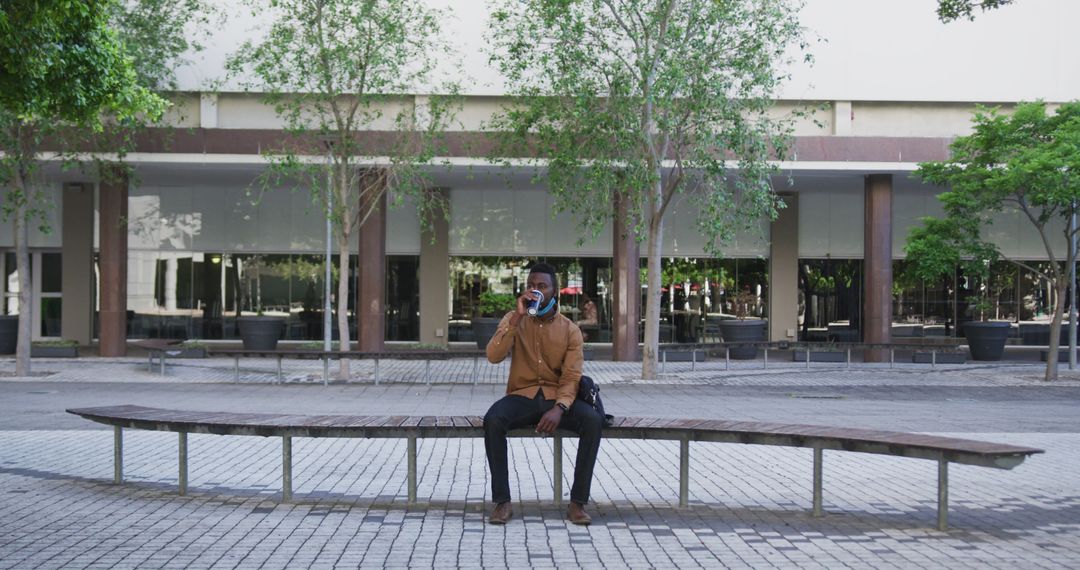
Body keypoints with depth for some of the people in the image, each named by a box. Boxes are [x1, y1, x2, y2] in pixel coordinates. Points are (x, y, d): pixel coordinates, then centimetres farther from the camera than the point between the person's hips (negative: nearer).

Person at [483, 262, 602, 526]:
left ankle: (578, 502, -20)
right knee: (492, 419, -33)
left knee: (593, 420, -30)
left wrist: (559, 408, -27)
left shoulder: (570, 330, 1)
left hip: (557, 398, 0)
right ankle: (502, 501, -23)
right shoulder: (513, 320, 4)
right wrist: (517, 317, -20)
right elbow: (494, 357, -13)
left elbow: (571, 377, -7)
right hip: (522, 396, 0)